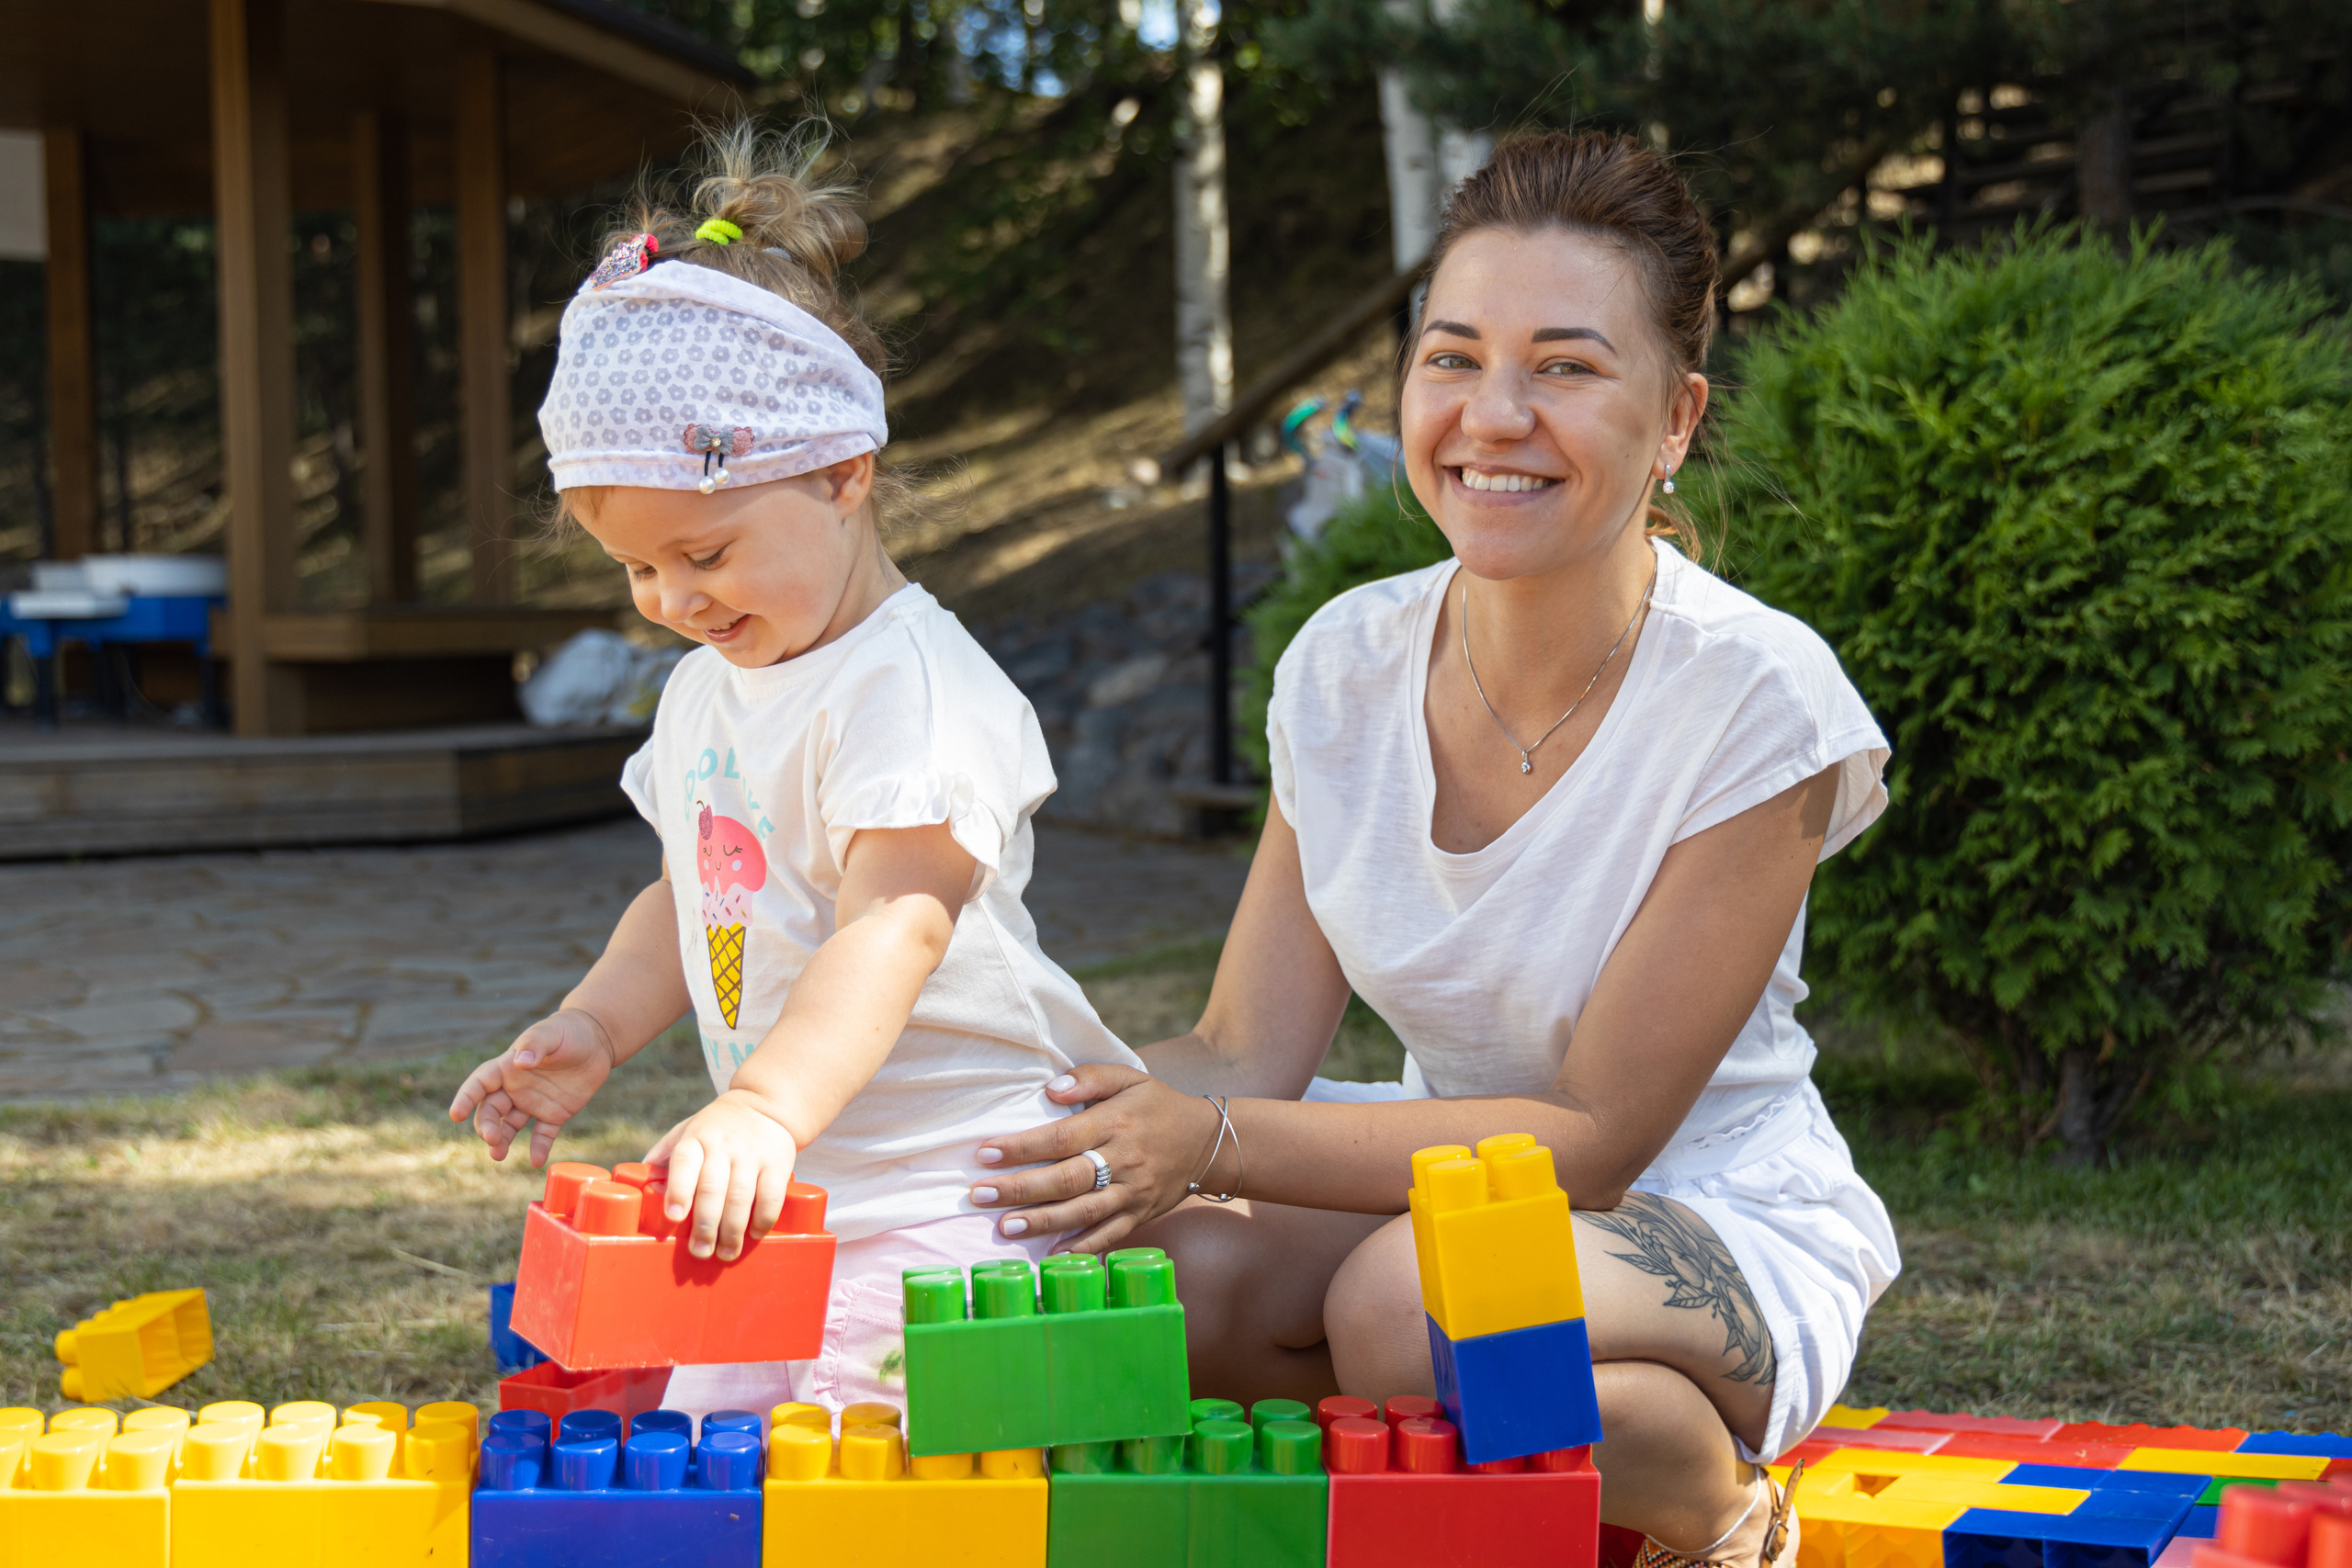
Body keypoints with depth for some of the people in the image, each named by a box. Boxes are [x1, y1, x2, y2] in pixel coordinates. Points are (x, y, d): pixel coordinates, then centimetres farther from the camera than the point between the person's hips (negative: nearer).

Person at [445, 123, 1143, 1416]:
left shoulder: (917, 687, -18)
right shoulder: (703, 692, 13)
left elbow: (895, 927, -31)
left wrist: (767, 1110, -44)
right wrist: (594, 1029, 9)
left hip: (948, 1196, -9)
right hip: (786, 1196, 9)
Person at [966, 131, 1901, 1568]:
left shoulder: (1754, 698, -20)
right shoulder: (1348, 666, -4)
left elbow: (1596, 1134, -20)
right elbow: (1251, 1052, -4)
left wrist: (1217, 1143, -30)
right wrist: (1030, 1113, -25)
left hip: (1732, 1235, -4)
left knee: (1412, 1302, -35)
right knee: (1162, 1263, -25)